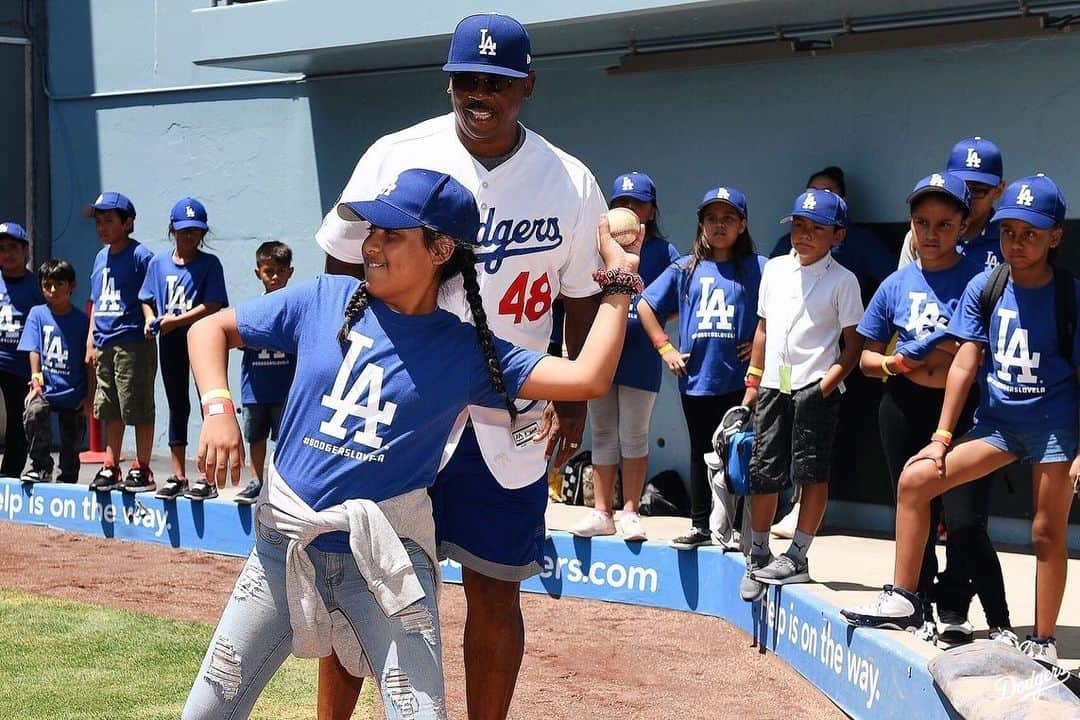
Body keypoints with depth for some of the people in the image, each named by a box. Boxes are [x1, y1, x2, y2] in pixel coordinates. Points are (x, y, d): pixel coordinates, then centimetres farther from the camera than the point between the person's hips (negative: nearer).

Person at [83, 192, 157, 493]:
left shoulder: (140, 256, -7)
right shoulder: (101, 258, 17)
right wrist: (91, 342, 18)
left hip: (134, 344, -8)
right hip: (104, 345, 8)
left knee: (139, 409, -3)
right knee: (110, 411, 13)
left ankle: (142, 469, 3)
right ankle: (110, 467, 20)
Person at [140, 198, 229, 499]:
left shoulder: (209, 264, -4)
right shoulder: (158, 263, 8)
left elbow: (212, 306, -12)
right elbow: (147, 300, 15)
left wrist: (175, 321, -16)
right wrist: (150, 320, -6)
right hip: (170, 342, 4)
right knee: (177, 406, 10)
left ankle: (209, 479, -3)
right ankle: (178, 477, 16)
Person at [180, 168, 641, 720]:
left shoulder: (466, 350, 0)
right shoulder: (324, 300, 3)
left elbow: (587, 378, -8)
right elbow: (211, 329, 10)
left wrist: (619, 284, -1)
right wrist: (218, 408, -7)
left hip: (387, 558, -2)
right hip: (285, 544, 2)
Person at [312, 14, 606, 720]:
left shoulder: (572, 185, 0)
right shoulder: (396, 158, -4)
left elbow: (583, 302, 9)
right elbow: (344, 270, 4)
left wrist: (574, 404, -1)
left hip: (510, 421, 1)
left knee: (495, 592, 6)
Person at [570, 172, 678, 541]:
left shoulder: (663, 252, 2)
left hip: (640, 356, -2)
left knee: (633, 436, 2)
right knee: (603, 436, 7)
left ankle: (630, 513, 8)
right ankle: (602, 512, 12)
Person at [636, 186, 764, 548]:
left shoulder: (758, 269, 1)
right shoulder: (685, 269, 9)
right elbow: (646, 307, 14)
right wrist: (665, 348, 7)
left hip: (741, 380, -3)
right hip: (696, 379, 3)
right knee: (701, 453, 12)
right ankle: (700, 525, 21)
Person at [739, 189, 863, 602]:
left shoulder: (842, 280, -4)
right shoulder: (775, 269, 11)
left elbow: (853, 344, -4)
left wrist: (829, 383, -15)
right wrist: (753, 382, 14)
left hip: (815, 387, -4)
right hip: (774, 386, 5)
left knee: (812, 474, -1)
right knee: (763, 474, 6)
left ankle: (797, 557, 6)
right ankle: (758, 557, 18)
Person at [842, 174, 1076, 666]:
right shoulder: (983, 289, -1)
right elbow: (965, 364, -2)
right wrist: (942, 437, -5)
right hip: (996, 421, 4)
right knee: (915, 479, -8)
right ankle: (903, 600, 0)